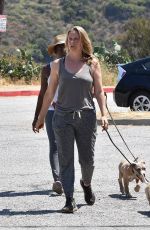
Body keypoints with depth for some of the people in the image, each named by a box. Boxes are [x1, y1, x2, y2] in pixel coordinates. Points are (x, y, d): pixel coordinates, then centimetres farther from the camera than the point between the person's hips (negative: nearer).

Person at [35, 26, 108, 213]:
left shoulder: (92, 63, 5)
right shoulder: (58, 64, 6)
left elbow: (99, 91, 5)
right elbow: (49, 93, 10)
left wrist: (104, 114, -7)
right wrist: (41, 118, 11)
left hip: (86, 117, 0)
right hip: (62, 118, 0)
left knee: (88, 160, 5)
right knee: (66, 160, -3)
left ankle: (86, 184, 37)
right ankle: (69, 200, -1)